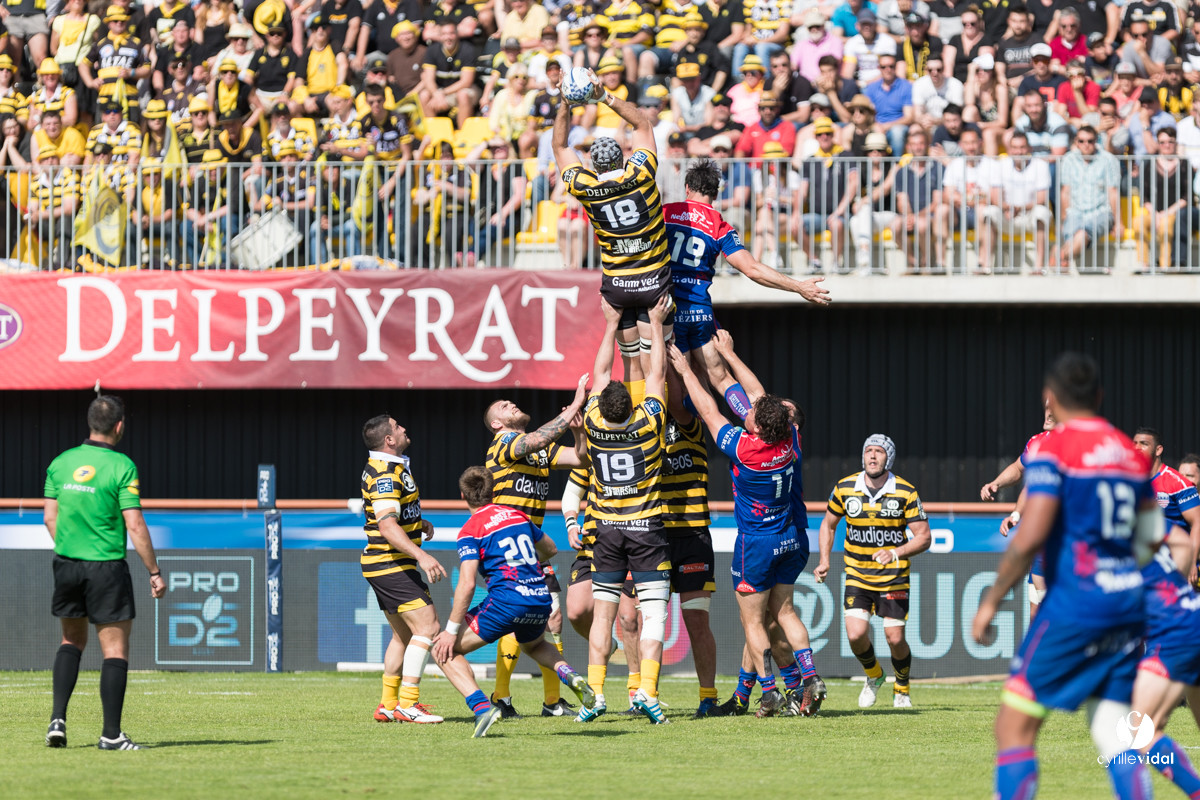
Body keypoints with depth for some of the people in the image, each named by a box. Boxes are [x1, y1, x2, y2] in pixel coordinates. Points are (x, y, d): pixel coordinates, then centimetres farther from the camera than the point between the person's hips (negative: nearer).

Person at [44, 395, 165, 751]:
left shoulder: (61, 463, 4)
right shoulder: (121, 467, -12)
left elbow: (50, 518, 9)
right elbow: (135, 525, -14)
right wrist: (155, 572, -7)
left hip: (67, 563, 5)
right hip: (107, 568, -5)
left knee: (72, 640, 20)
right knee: (116, 649, 2)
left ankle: (58, 718, 7)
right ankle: (111, 733, -1)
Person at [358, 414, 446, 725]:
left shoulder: (381, 467, 13)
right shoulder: (386, 475, -20)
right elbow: (387, 526, -31)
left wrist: (419, 523, 15)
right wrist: (422, 556, -40)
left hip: (384, 564, 11)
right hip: (391, 565, -11)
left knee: (404, 635, 15)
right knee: (427, 627, -13)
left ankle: (388, 705, 17)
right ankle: (407, 704, -17)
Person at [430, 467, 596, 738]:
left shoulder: (470, 531, -2)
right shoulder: (517, 515, 16)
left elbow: (466, 584, -12)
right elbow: (550, 549, 32)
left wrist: (452, 630, -8)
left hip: (507, 600, -6)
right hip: (541, 600, 6)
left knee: (444, 650, 4)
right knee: (533, 645, 39)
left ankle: (481, 706, -16)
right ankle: (568, 674, 10)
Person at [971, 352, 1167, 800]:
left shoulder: (1052, 449, -7)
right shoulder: (1132, 455, 13)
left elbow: (1030, 537, -17)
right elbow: (1151, 540, 18)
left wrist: (992, 601, -8)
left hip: (1074, 601, -7)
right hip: (1129, 602, 7)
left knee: (1014, 729, -3)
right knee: (1112, 731, 5)